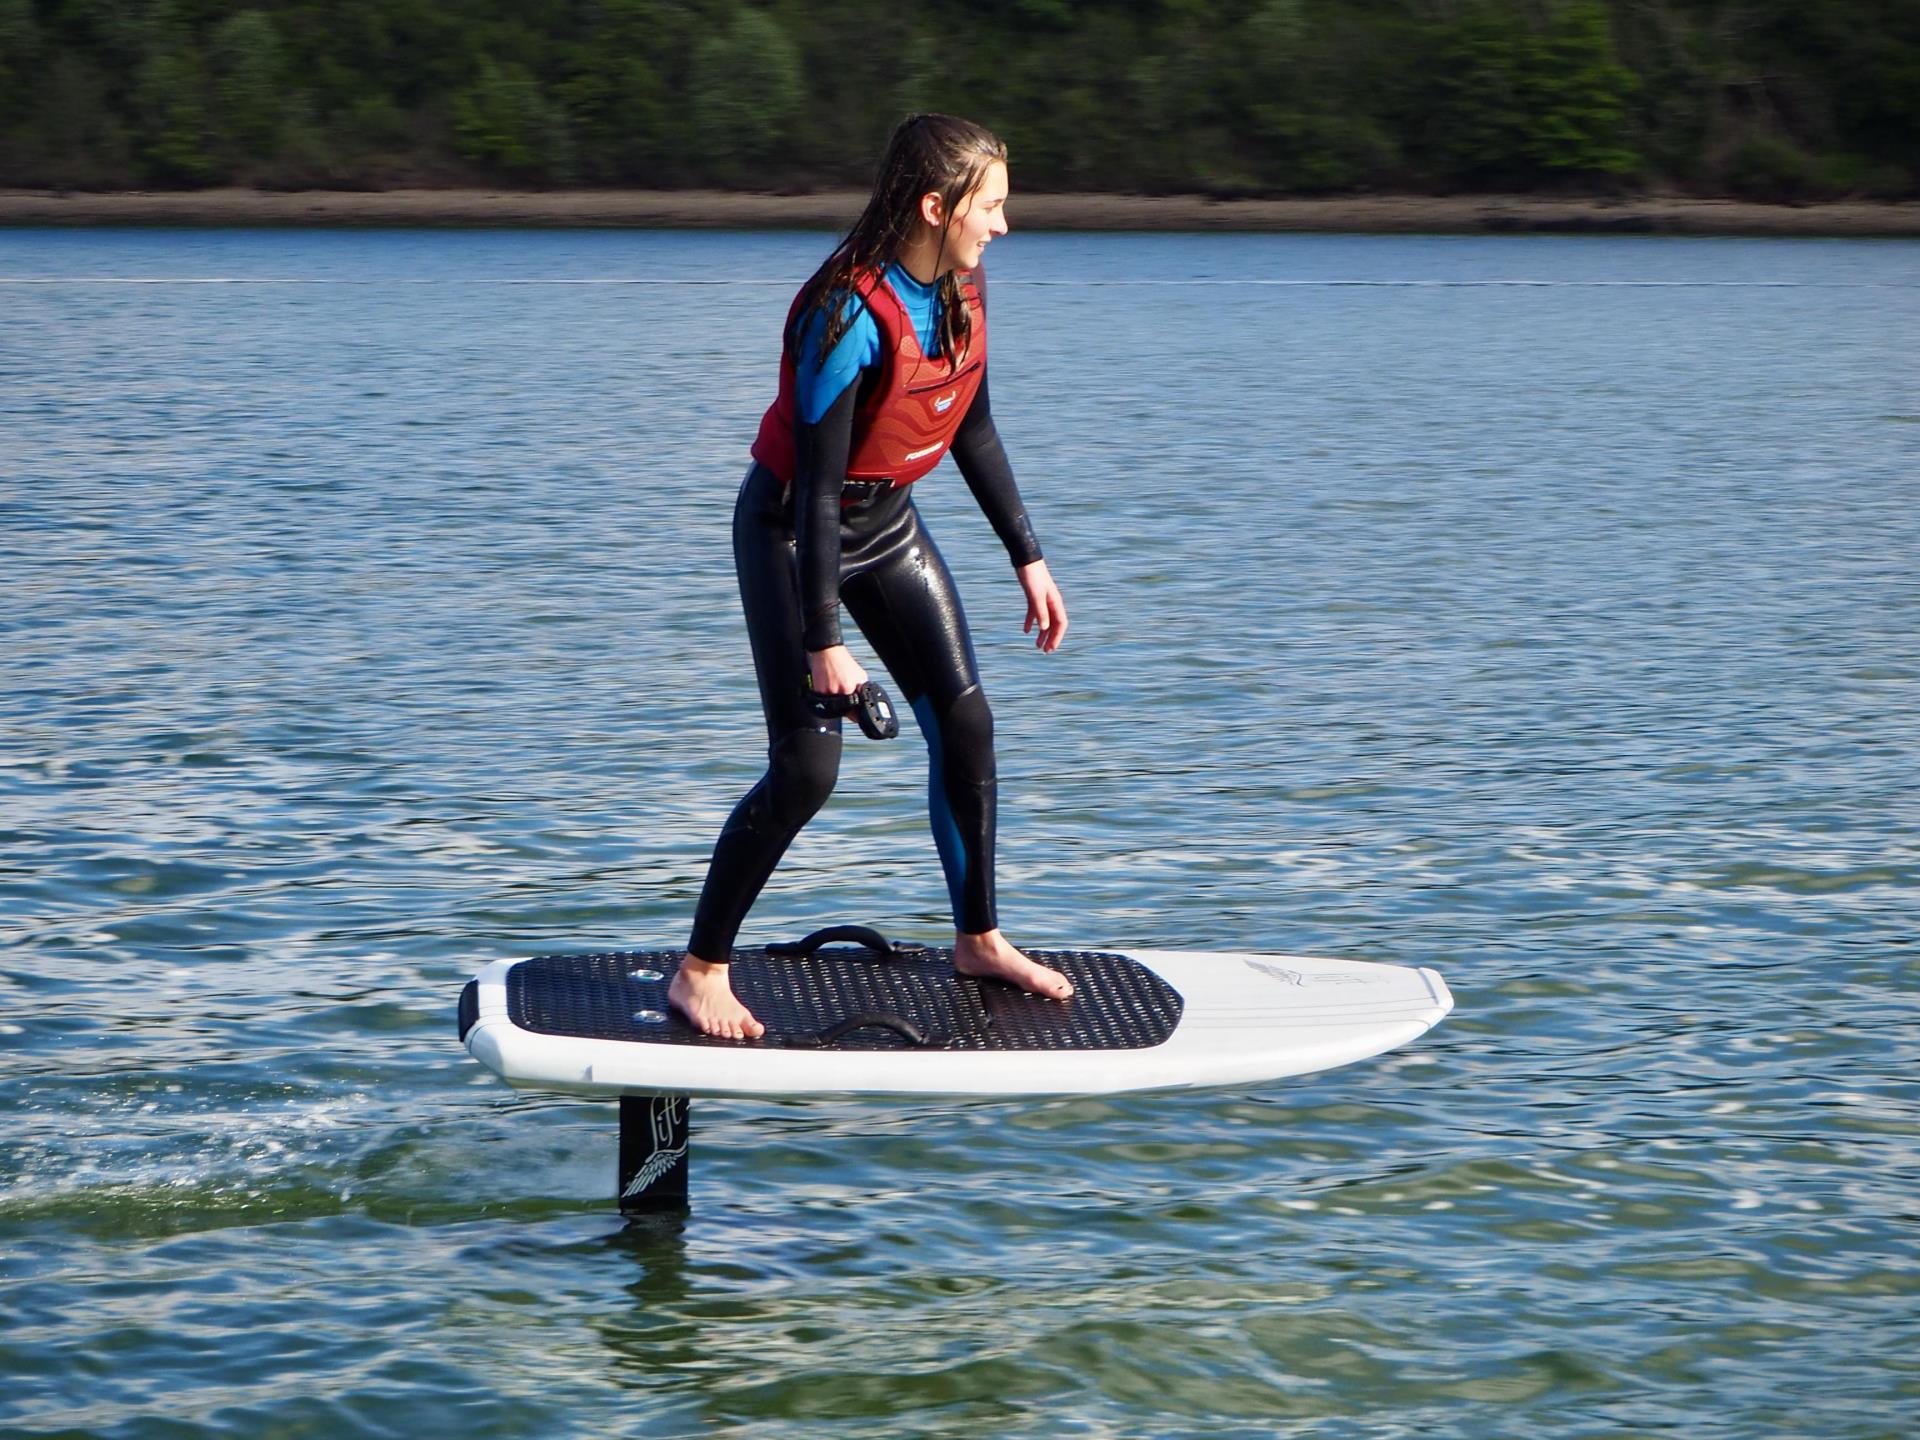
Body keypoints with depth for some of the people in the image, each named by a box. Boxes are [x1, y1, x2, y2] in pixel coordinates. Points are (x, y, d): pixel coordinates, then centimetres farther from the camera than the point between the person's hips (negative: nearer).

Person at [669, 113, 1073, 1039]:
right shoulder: (849, 315, -29)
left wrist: (1027, 559, 11)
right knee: (806, 768, -11)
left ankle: (978, 940, 23)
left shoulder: (962, 285, -6)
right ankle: (699, 973, 1)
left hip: (887, 521, 8)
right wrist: (822, 640, -27)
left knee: (964, 724, 5)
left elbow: (973, 432, 9)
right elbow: (815, 485, -28)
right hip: (793, 533, -7)